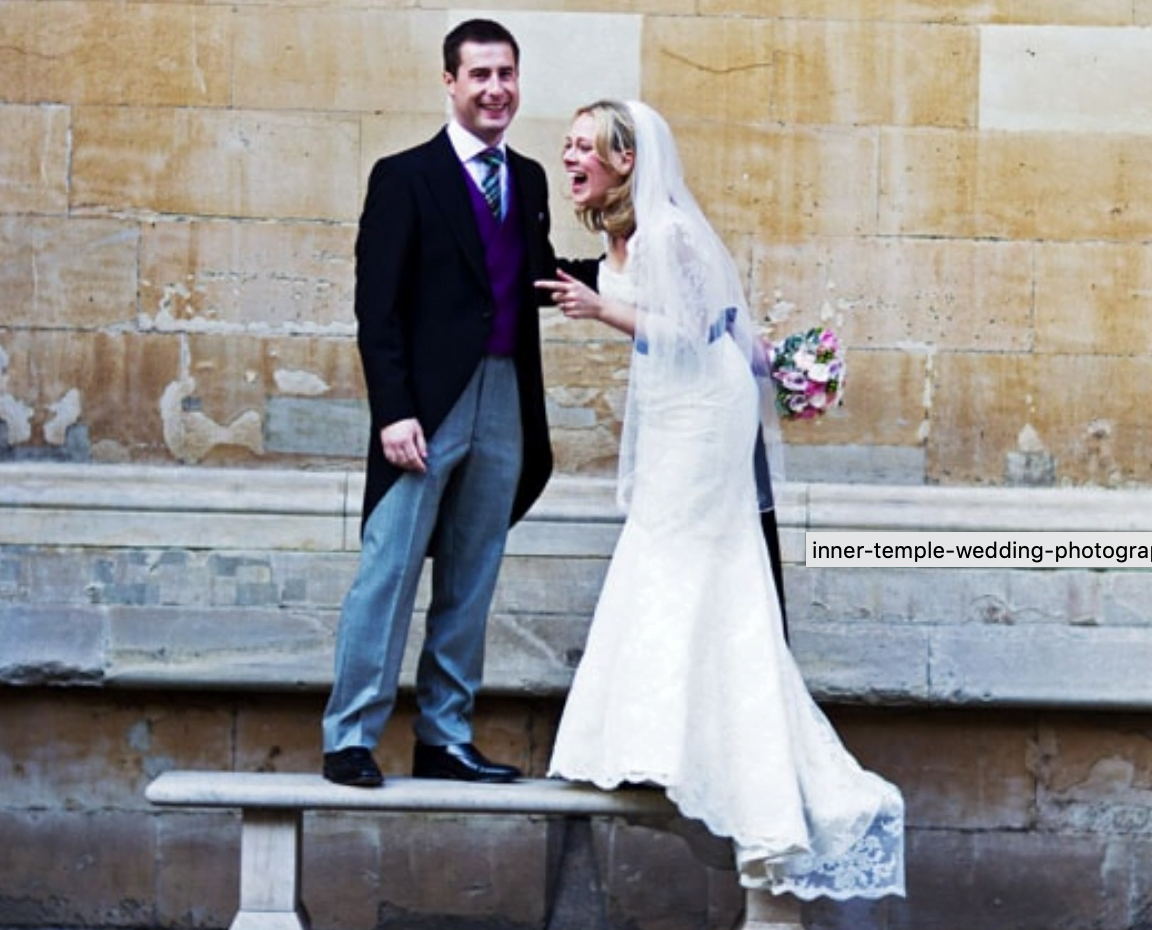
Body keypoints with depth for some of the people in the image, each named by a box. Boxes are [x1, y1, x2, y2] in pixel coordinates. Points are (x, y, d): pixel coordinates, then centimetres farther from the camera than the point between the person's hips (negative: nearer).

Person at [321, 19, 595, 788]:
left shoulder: (528, 180, 14)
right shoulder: (405, 177, -2)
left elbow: (540, 281, 15)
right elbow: (378, 307, -7)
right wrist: (393, 411, -15)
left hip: (505, 406, 6)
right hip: (428, 406, -5)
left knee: (471, 581, 9)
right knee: (388, 571, -4)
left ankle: (446, 740, 15)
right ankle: (351, 738, 2)